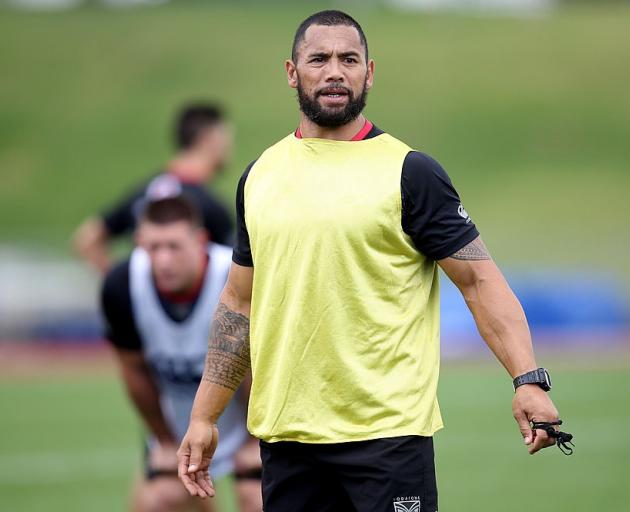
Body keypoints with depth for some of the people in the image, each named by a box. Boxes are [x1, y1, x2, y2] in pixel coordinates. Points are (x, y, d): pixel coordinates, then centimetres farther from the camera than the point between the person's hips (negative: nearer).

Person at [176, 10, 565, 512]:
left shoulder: (410, 173, -4)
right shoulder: (260, 175, 11)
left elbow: (480, 279, -7)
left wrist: (528, 380, -20)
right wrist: (204, 417, 14)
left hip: (387, 434, -4)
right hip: (284, 433, 5)